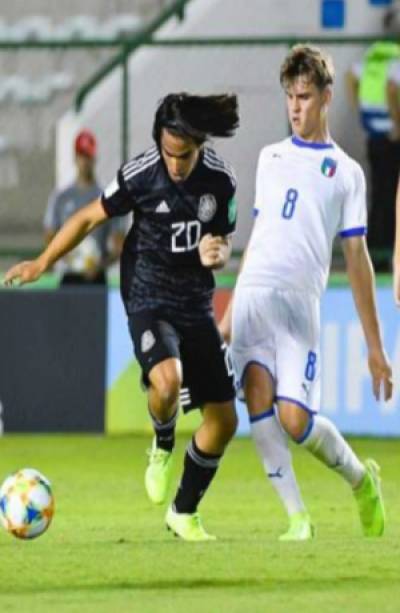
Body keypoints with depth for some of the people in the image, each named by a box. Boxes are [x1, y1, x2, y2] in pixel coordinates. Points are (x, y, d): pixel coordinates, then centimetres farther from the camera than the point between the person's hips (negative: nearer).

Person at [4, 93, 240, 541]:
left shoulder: (220, 180, -4)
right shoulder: (140, 174, -14)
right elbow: (90, 217, 0)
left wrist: (217, 252, -14)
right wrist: (43, 263, 0)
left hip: (197, 306, 4)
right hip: (149, 300, -4)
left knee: (223, 419, 2)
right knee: (167, 380, -34)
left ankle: (184, 512, 22)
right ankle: (162, 448, 1)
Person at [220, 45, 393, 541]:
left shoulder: (345, 172, 9)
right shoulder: (270, 157, 19)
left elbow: (356, 259, 8)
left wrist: (375, 347, 5)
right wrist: (229, 315, 21)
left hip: (300, 300, -3)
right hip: (252, 292, 3)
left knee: (294, 418, -13)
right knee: (258, 398, -14)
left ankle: (360, 477, 16)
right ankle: (297, 517, -8)